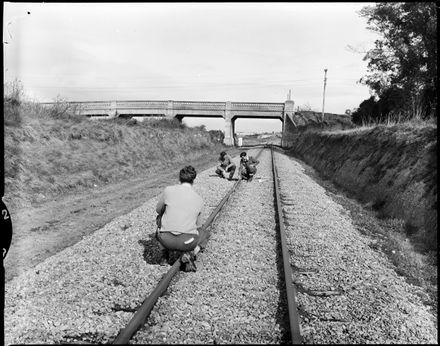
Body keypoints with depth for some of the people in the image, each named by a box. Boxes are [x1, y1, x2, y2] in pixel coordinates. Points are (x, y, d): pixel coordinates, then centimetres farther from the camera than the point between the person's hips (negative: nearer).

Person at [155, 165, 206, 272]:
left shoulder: (168, 190, 0)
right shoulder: (199, 199, 6)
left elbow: (158, 210, 17)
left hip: (167, 240, 1)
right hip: (188, 242, 0)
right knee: (202, 236, 35)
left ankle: (164, 255, 23)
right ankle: (190, 253, 2)